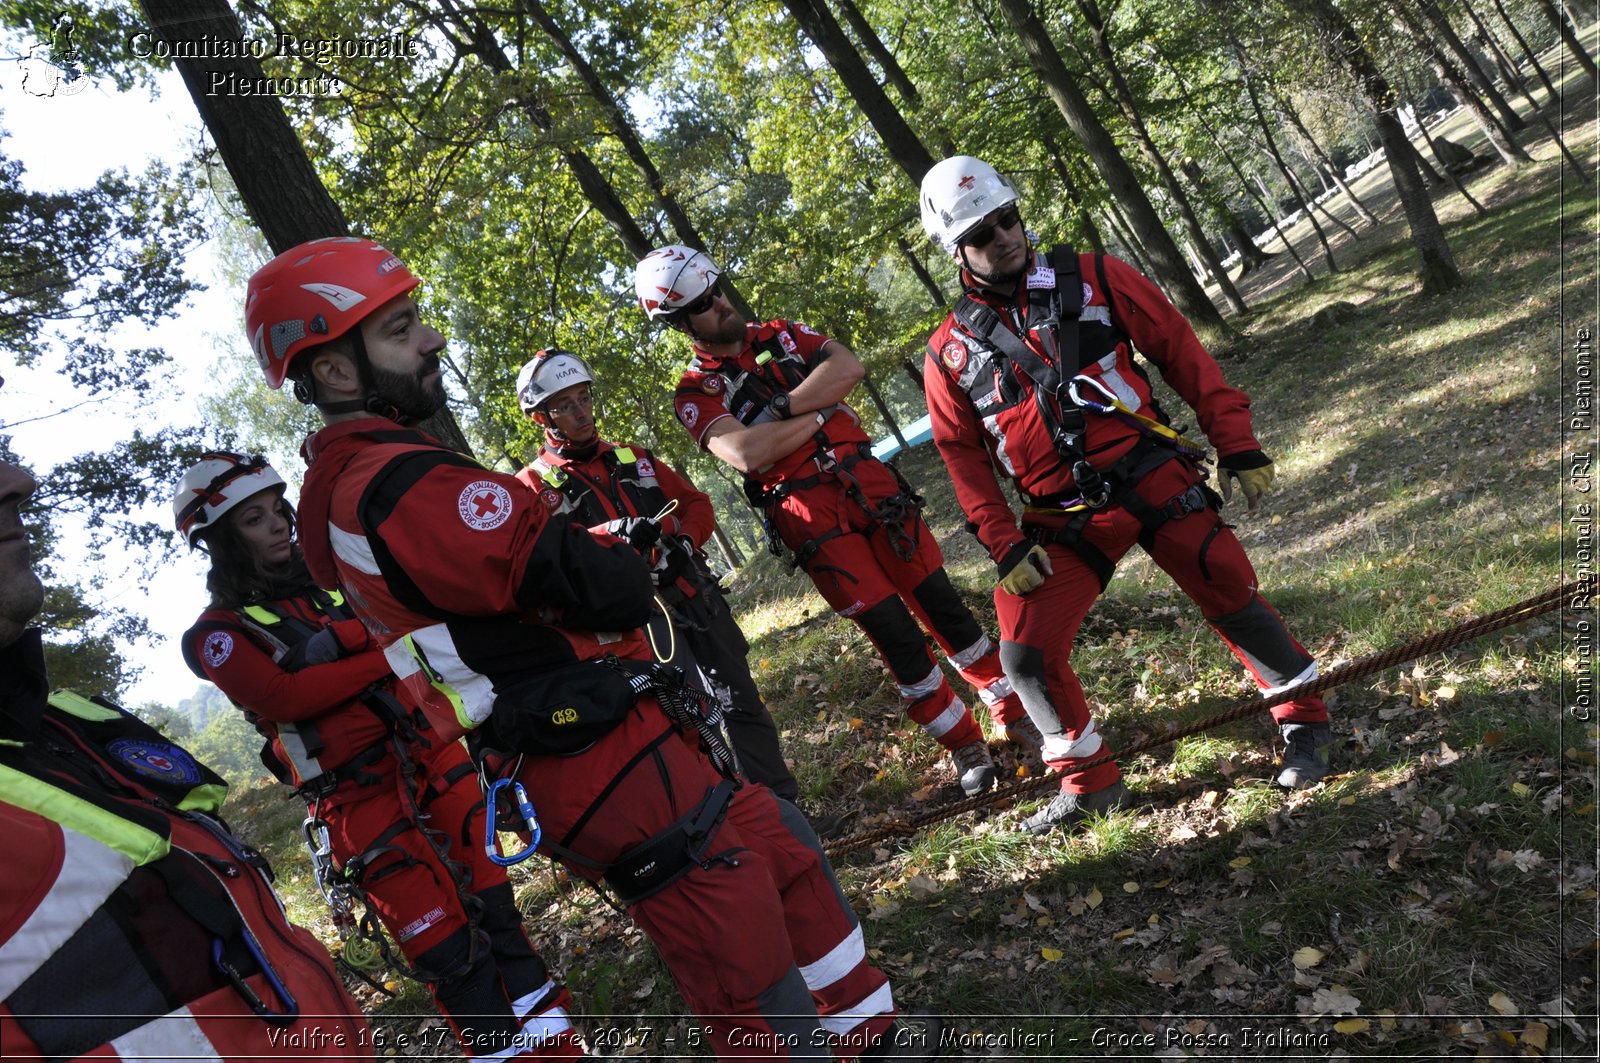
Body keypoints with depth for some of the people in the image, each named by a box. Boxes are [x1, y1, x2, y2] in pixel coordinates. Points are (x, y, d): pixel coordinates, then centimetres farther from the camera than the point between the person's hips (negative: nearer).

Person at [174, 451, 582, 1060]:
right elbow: (282, 695, -15)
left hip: (430, 756, 5)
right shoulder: (218, 634, 1)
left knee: (495, 909, 6)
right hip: (362, 799, -4)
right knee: (450, 951, -4)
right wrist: (386, 654, -16)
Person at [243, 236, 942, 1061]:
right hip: (613, 768, -10)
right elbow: (612, 585, -24)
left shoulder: (333, 490, 9)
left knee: (788, 860, 24)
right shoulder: (404, 486, -24)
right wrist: (611, 558, -1)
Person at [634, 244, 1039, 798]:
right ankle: (966, 747, 13)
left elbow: (848, 366, -5)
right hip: (811, 517, -3)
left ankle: (1014, 714, 21)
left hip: (870, 484, 4)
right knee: (895, 634, -5)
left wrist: (781, 408, -14)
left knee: (943, 606, 5)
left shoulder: (780, 334, 12)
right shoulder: (695, 393, -1)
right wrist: (820, 410, -12)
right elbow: (747, 454, -19)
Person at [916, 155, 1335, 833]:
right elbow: (964, 459, 7)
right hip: (1063, 521, 1)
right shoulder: (951, 353, 3)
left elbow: (1181, 352, 3)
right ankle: (1089, 780, 17)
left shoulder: (1093, 279, 1)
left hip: (1153, 476, -1)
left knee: (1232, 597, -3)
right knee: (1026, 654, -6)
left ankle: (1304, 719, 26)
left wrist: (1237, 445, -1)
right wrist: (1004, 546, -2)